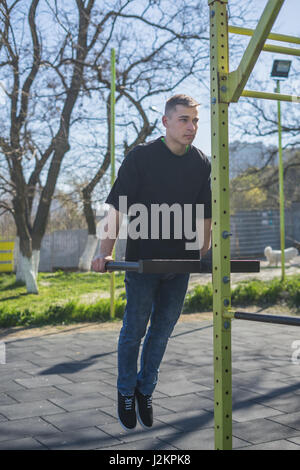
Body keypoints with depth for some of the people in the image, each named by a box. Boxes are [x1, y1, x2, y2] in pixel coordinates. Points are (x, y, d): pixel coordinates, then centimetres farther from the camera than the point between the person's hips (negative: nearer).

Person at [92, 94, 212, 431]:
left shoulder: (201, 163, 5)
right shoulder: (141, 157, -9)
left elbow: (204, 214, 14)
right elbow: (118, 207, -12)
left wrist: (205, 254, 13)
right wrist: (105, 251, -20)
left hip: (181, 263, 4)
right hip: (143, 260, -4)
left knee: (163, 330, 12)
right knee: (134, 329, 6)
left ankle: (145, 391, 29)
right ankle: (126, 392, 26)